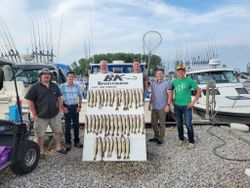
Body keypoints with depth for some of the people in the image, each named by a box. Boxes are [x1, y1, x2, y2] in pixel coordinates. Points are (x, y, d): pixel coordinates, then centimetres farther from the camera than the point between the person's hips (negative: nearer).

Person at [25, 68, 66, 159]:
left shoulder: (55, 86, 8)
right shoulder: (35, 87, -6)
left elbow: (59, 98, 14)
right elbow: (30, 100, -8)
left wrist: (59, 109, 5)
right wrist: (34, 114, -11)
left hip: (55, 115, 4)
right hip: (41, 116, -4)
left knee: (58, 131, 13)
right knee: (40, 134, 6)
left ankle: (59, 147, 29)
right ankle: (41, 151, 22)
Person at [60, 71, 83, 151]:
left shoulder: (77, 86, 4)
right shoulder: (62, 86, -3)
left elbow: (80, 96, 12)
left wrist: (79, 106, 3)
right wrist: (63, 107, -8)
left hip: (75, 107, 3)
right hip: (67, 107, -2)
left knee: (76, 124, 9)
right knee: (67, 125, 4)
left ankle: (76, 141, 22)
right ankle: (68, 143, 15)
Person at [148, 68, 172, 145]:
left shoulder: (167, 83, -4)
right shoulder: (153, 84, 11)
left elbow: (169, 95, -7)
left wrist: (168, 105, -14)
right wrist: (150, 103, 14)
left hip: (162, 108, -5)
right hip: (154, 107, 5)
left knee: (162, 124, 2)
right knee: (153, 123, 12)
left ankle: (161, 139, 15)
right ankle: (156, 136, 29)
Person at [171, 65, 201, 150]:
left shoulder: (189, 81, -5)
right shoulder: (174, 81, 5)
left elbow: (199, 91, -4)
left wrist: (193, 102, -9)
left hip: (186, 106, -4)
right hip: (177, 106, 4)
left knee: (188, 124, -3)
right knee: (179, 124, 13)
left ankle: (191, 142, 9)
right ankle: (181, 139, 28)